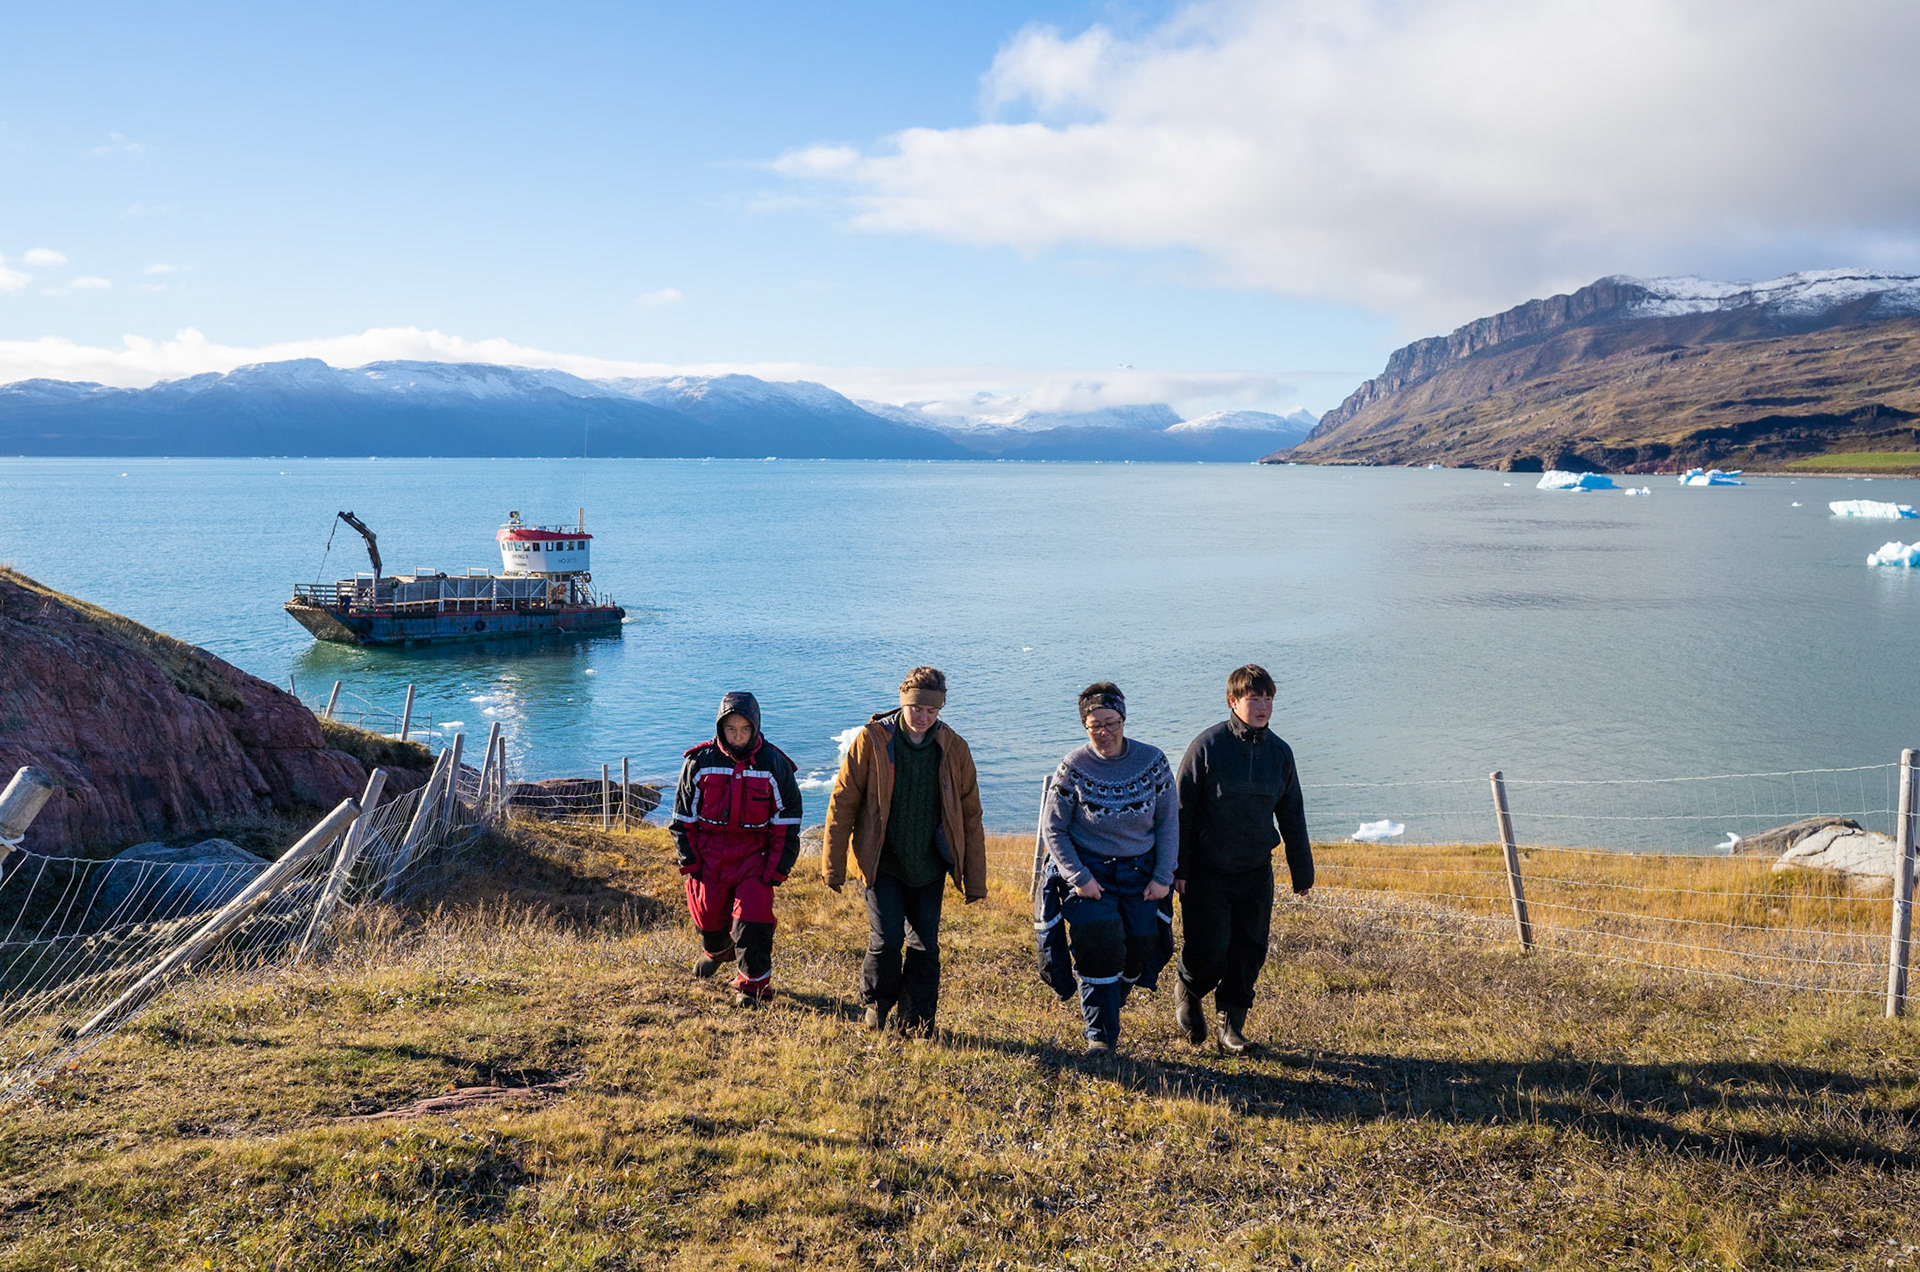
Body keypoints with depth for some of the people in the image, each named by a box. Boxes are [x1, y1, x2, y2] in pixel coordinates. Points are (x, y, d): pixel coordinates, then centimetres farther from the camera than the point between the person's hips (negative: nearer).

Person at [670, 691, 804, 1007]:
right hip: (709, 859, 2)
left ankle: (753, 982, 11)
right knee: (709, 918, 14)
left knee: (751, 921, -11)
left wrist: (777, 870, -6)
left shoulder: (774, 764, -7)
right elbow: (683, 818, 5)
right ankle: (716, 951, 50)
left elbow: (787, 823, -1)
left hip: (755, 857, -2)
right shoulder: (700, 762, -4)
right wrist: (690, 862, -1)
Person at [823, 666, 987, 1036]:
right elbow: (842, 803, -4)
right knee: (886, 939, -8)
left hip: (929, 866, 2)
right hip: (882, 863, -2)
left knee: (925, 945, 5)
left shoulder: (953, 748, -3)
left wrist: (974, 880, 1)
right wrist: (834, 865, -6)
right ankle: (875, 1003, 20)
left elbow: (970, 815, 2)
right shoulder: (872, 740, -10)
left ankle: (917, 1019, 23)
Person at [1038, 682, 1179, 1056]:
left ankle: (1109, 1007, 29)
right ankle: (1101, 1034, -8)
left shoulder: (1152, 761, -5)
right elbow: (1053, 829, -5)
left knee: (1140, 948, -2)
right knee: (1099, 941, -20)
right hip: (1090, 871, -2)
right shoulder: (1073, 768, -10)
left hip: (1141, 873, 2)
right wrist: (1078, 877, -13)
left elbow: (1169, 822, 2)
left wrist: (1163, 877, -4)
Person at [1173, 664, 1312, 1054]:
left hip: (1256, 874, 4)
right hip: (1207, 873, -4)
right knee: (1207, 951, -7)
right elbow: (1182, 810, -7)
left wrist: (1303, 873, 14)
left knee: (1249, 952, 5)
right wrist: (1178, 869, -10)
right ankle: (1187, 990, 25)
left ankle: (1232, 1022, 21)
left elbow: (1292, 816, 12)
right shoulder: (1207, 746, -10)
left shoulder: (1280, 752, 4)